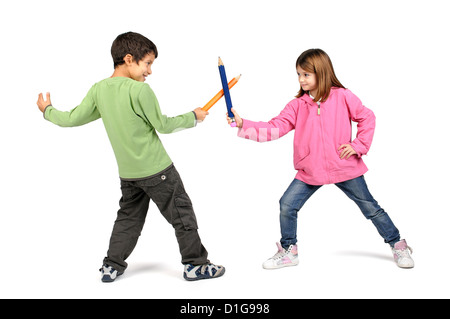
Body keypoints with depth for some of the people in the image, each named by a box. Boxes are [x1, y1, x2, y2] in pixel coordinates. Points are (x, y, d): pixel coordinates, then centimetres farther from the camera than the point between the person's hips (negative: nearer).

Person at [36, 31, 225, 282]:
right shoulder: (140, 89, -18)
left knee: (129, 218, 21)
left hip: (127, 173, 7)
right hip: (157, 169, -6)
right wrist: (193, 117, 3)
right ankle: (195, 265, 14)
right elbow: (162, 125, -11)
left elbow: (72, 119, 6)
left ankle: (112, 266, 24)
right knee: (182, 213, 6)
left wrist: (48, 111, 26)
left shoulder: (99, 90, 1)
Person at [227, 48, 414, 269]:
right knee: (287, 205, -5)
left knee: (370, 207, 9)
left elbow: (367, 117, 2)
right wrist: (243, 125, -20)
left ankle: (397, 245, 29)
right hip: (310, 171, 3)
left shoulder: (342, 97, -7)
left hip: (344, 167, -2)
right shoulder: (297, 105, -1)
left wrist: (358, 146, -8)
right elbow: (275, 128, -10)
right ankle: (288, 251, 15)